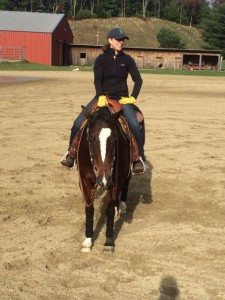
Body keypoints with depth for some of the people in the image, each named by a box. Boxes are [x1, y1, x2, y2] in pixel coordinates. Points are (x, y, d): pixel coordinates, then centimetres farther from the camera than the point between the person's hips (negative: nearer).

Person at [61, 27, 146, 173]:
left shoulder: (128, 60, 4)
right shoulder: (101, 59, 2)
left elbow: (138, 80, 3)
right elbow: (97, 80, -10)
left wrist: (133, 98, -10)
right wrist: (101, 96, -27)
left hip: (121, 98, -1)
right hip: (102, 97, 1)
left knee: (134, 125, -26)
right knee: (78, 123, -11)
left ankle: (139, 158, -14)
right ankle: (71, 153, 9)